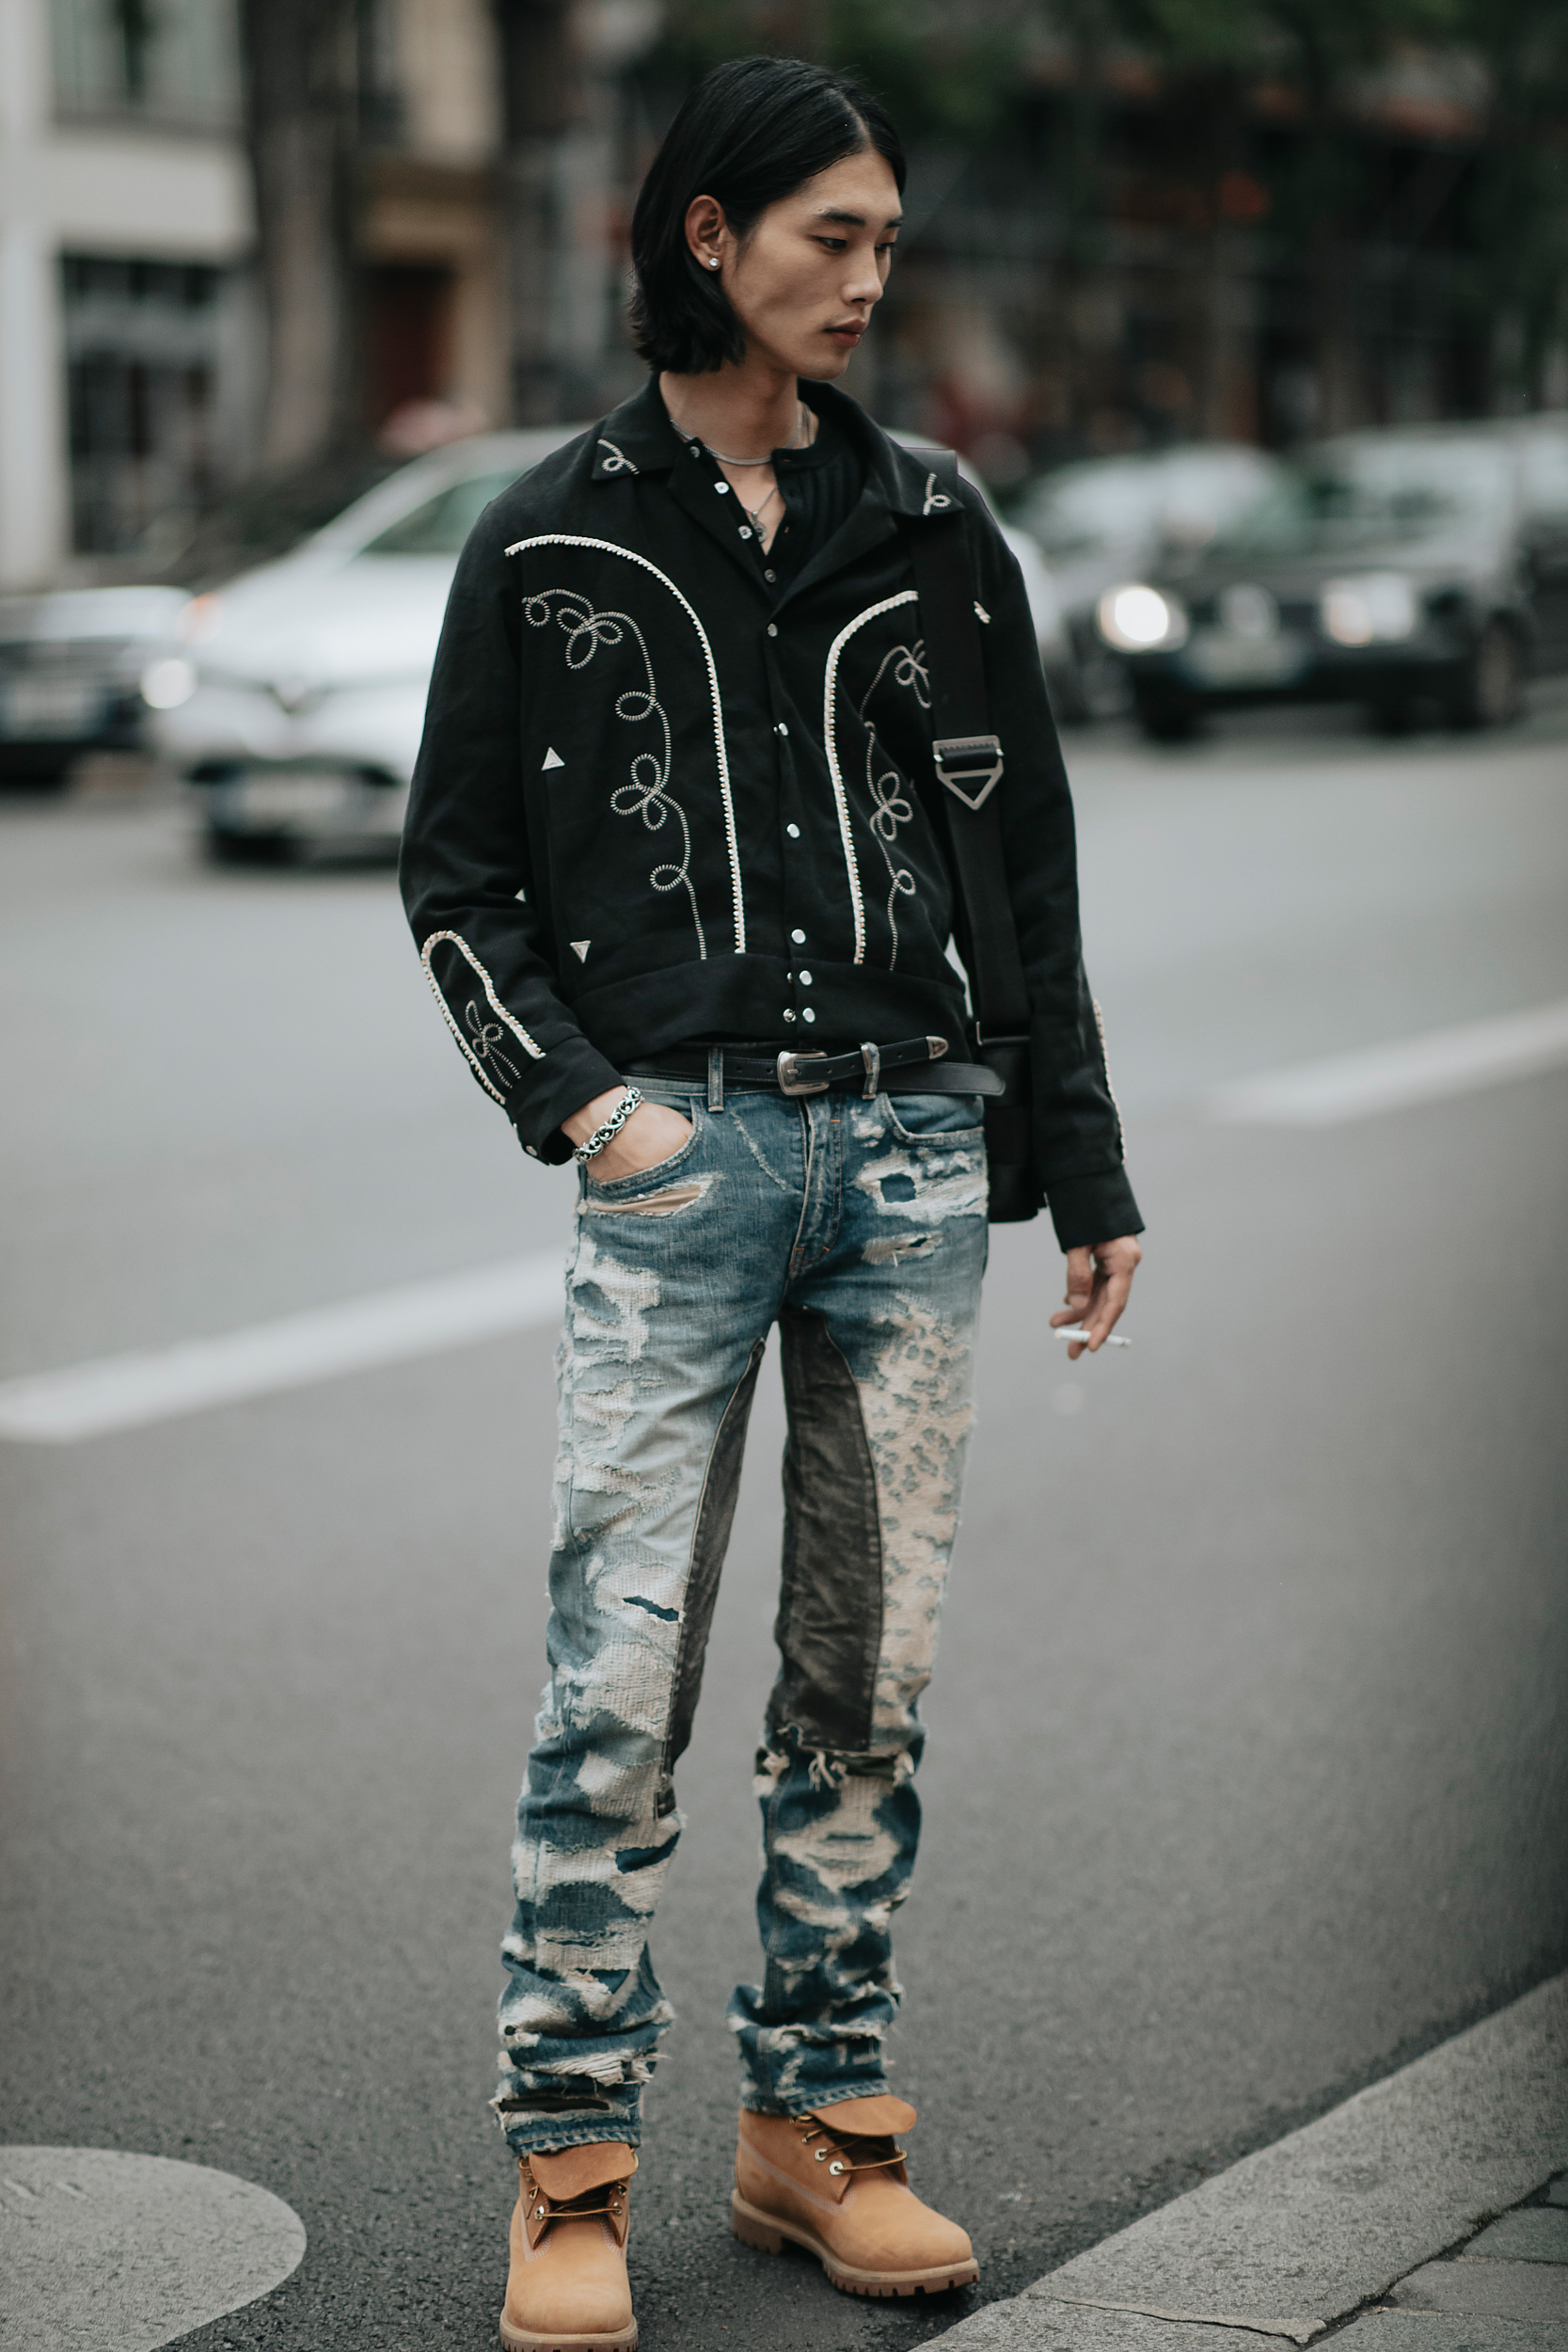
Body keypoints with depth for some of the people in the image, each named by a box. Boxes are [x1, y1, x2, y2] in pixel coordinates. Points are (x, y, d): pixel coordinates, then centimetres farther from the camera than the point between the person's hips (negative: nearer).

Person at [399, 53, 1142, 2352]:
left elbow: (1027, 866, 13)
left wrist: (1086, 1171, 12)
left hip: (910, 1154, 3)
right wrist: (573, 1095, -7)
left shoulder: (929, 530, 9)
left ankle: (821, 2121, 20)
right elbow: (457, 879, 7)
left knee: (870, 1674, 7)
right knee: (621, 1684, -5)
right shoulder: (554, 544, 3)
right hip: (683, 1155, -3)